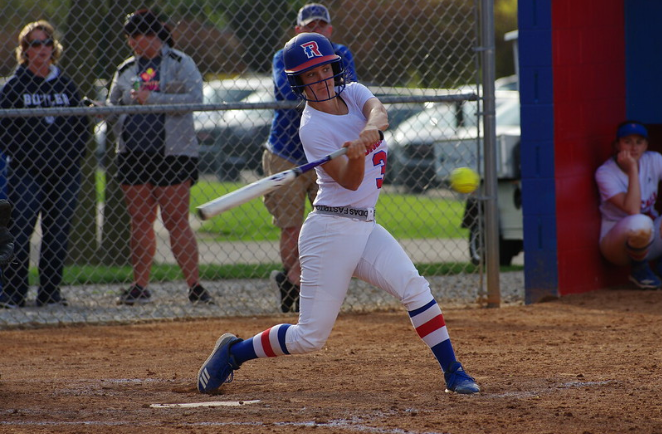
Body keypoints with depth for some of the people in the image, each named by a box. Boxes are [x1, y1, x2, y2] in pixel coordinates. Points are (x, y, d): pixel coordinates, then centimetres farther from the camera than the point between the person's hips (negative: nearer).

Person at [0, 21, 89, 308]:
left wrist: (74, 156, 4)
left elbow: (82, 124, 16)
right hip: (26, 172, -3)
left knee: (59, 233, 3)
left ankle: (50, 292, 11)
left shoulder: (66, 85, 14)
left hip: (65, 173, 4)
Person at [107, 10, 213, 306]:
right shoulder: (126, 70, 16)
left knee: (176, 221, -7)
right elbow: (114, 107, 18)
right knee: (140, 222, 4)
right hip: (133, 156, 5)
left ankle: (194, 286, -3)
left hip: (173, 154, -5)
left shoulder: (180, 64, 0)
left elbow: (194, 99, -13)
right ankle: (140, 287, 9)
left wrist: (151, 99, -16)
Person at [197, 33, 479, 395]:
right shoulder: (312, 128, -11)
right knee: (310, 336, -4)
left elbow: (379, 112, -15)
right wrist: (357, 156, -39)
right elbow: (350, 181, -17)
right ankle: (234, 351, 15)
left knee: (414, 287, -17)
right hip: (331, 231, -6)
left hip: (367, 228, 6)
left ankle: (452, 372, -11)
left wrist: (370, 128, -38)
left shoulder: (353, 93, 7)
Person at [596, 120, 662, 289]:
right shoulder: (605, 173, -16)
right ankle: (639, 269, -7)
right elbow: (632, 209, -29)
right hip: (617, 241, -5)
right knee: (640, 223, -40)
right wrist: (632, 168, -27)